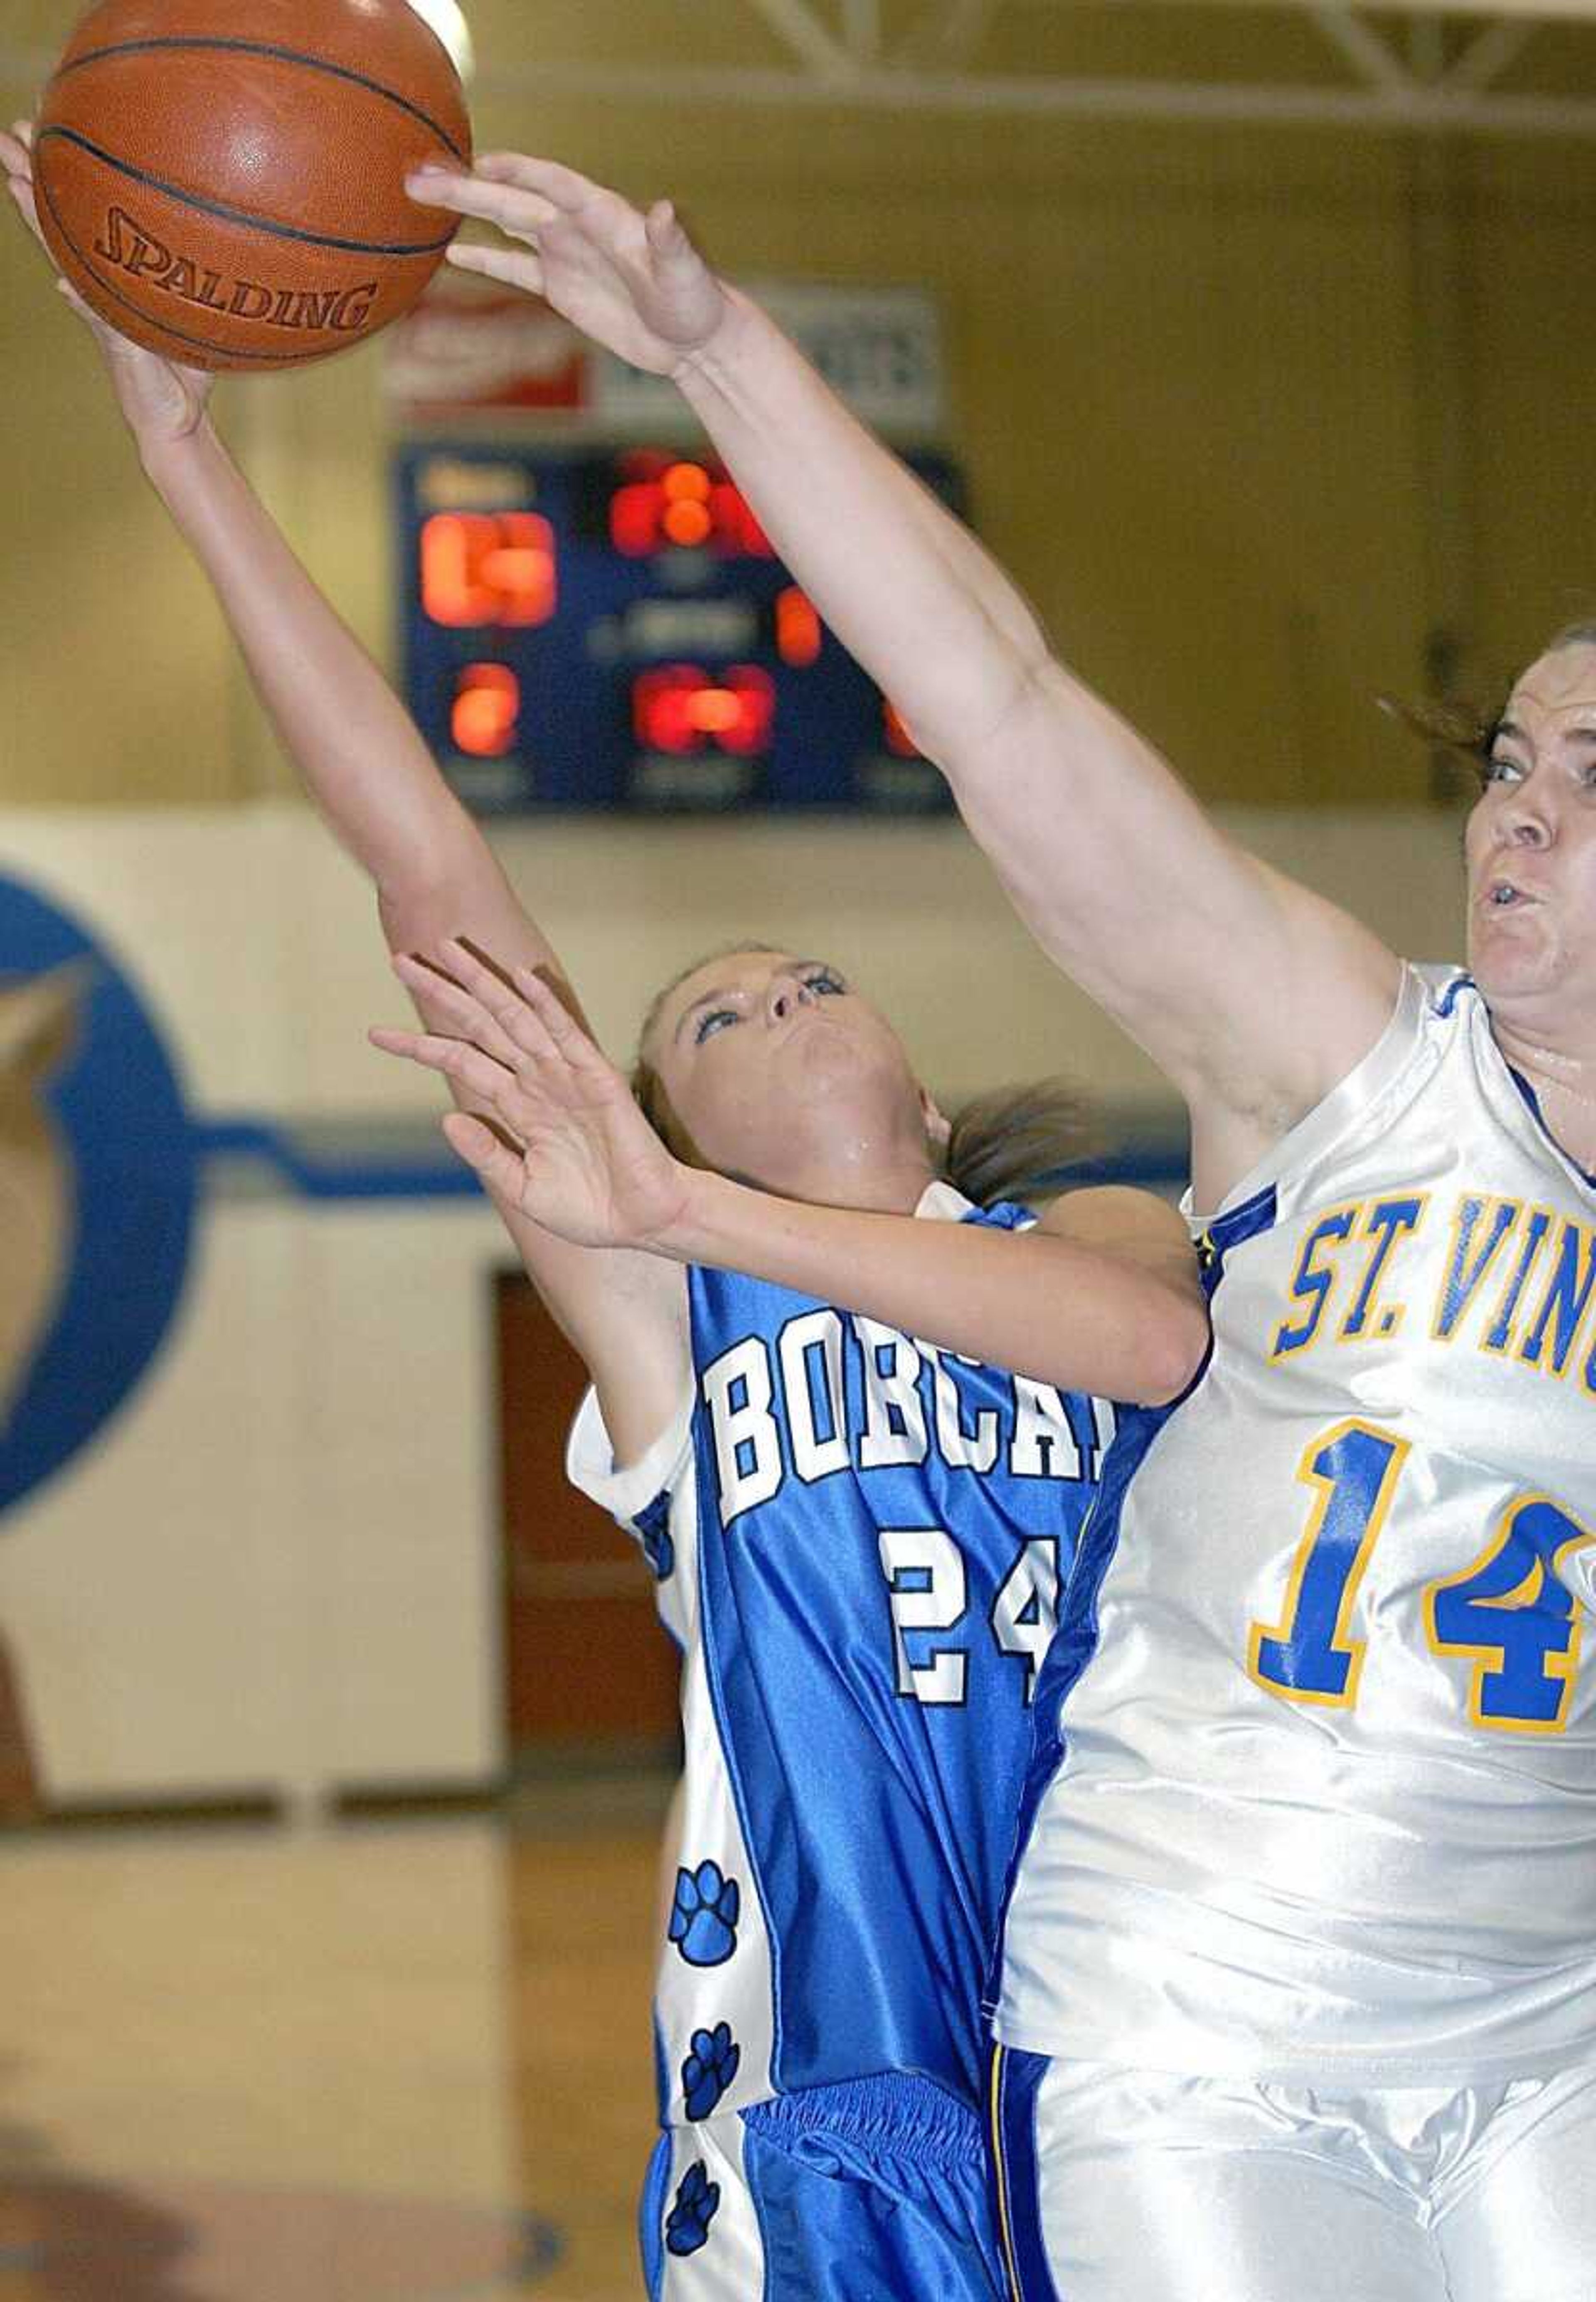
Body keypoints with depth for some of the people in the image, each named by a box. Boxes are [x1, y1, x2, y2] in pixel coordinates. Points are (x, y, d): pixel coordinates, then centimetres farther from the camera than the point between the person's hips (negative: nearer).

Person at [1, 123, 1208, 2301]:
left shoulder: (1097, 1238, 13)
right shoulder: (666, 1308, 9)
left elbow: (1159, 1331, -13)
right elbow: (432, 881, 2)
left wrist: (695, 1213, -19)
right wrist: (191, 458, -4)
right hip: (830, 2094, -2)